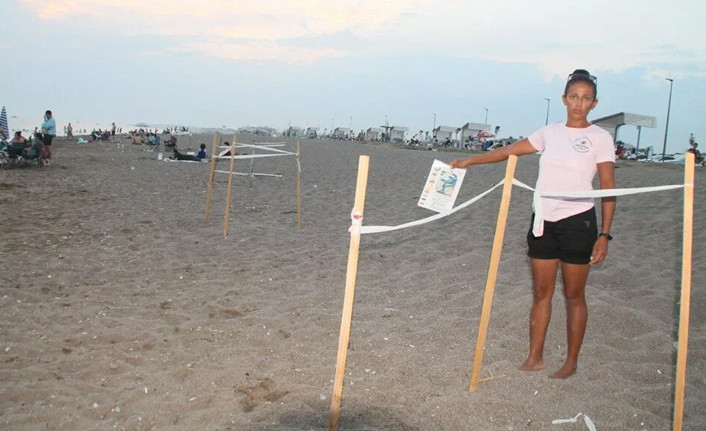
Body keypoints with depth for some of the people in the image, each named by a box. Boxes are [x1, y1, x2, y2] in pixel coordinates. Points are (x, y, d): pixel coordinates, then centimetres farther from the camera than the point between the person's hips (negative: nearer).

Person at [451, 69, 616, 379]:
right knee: (541, 293, 8)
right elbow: (509, 151, 16)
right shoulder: (550, 133, 9)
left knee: (573, 295, 6)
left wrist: (604, 234, -10)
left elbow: (608, 190, -4)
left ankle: (571, 361, 19)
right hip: (544, 222, 4)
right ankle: (535, 357, 18)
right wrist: (469, 161, 15)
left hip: (577, 222, -4)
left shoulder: (599, 138, -2)